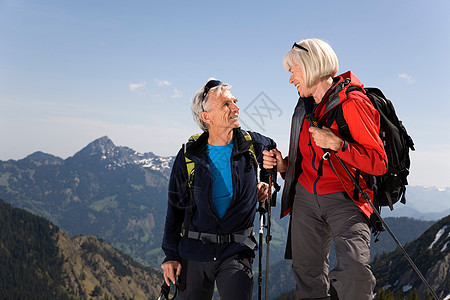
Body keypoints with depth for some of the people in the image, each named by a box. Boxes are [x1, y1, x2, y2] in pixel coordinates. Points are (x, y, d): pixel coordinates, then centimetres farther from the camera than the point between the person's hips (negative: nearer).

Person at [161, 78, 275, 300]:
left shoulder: (252, 145, -1)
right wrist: (170, 255, 2)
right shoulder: (188, 156, -3)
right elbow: (175, 209, 4)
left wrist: (265, 182, 9)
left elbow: (272, 149, 25)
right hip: (194, 250, 1)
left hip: (236, 250, 0)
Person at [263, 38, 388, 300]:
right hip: (306, 197, 6)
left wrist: (337, 144, -23)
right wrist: (284, 165, 2)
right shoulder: (306, 107, 13)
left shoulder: (351, 102, -9)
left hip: (344, 200, -6)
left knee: (355, 269, -25)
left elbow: (379, 163, -12)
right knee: (308, 276, 8)